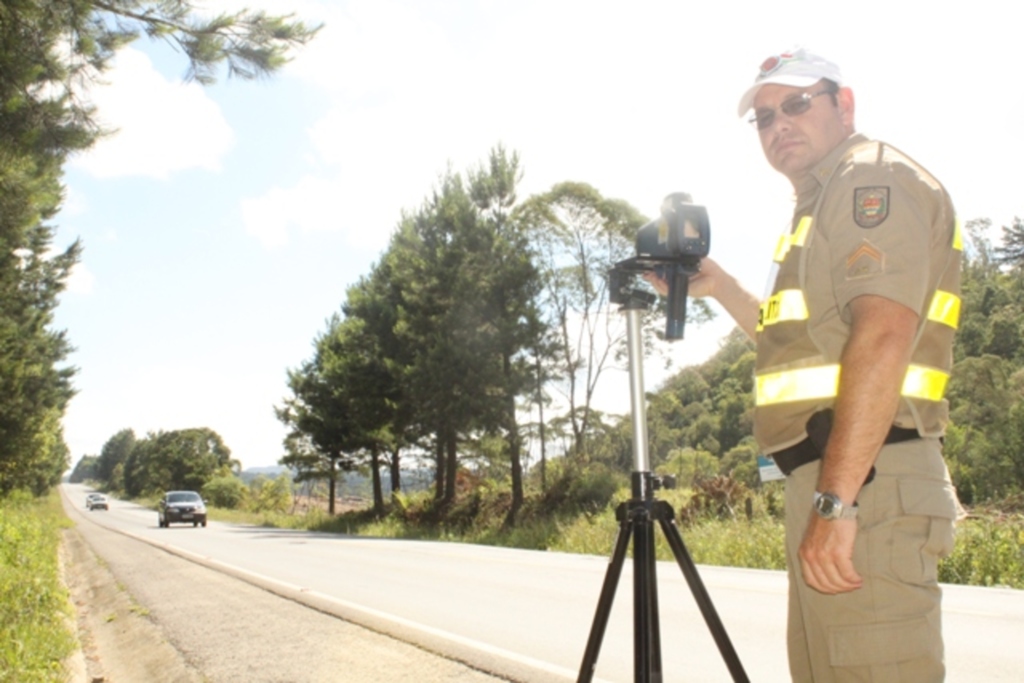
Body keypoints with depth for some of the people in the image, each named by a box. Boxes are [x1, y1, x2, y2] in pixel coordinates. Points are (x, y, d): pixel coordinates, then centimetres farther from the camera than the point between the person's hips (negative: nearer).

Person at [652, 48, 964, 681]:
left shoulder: (876, 178, -5)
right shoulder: (825, 202, 25)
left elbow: (885, 337, -21)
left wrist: (836, 499, -26)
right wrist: (718, 286, 24)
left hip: (867, 484, -10)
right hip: (832, 484, 10)